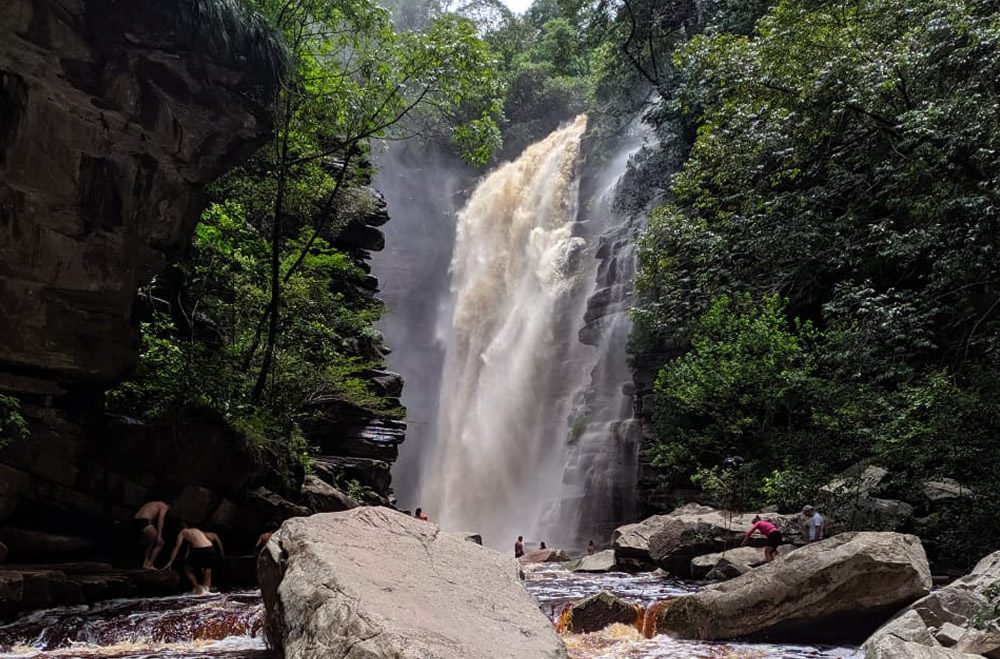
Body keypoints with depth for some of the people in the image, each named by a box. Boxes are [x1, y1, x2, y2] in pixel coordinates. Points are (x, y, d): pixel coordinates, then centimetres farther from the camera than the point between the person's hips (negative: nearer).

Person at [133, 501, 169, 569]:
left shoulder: (152, 505, 35)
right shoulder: (164, 506, 13)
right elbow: (160, 519, -4)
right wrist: (159, 535, -10)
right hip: (144, 522, -8)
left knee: (150, 543, 27)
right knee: (160, 543, 6)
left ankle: (145, 563, 19)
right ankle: (149, 565, 2)